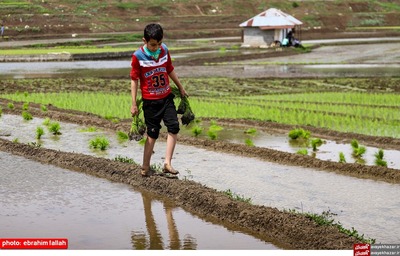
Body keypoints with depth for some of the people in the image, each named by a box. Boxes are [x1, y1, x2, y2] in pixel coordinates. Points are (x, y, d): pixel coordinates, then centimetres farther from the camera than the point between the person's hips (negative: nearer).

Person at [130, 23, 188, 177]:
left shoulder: (164, 50, 0)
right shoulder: (138, 56, -13)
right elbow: (134, 80, -8)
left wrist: (181, 88, 22)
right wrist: (134, 104, -8)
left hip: (166, 97, 4)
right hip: (150, 101, -4)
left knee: (174, 127, -9)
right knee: (153, 133, 2)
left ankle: (167, 163, -5)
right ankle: (145, 166, 15)